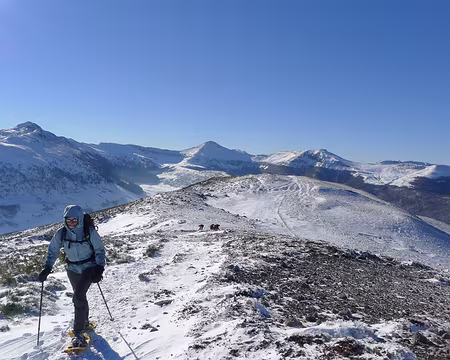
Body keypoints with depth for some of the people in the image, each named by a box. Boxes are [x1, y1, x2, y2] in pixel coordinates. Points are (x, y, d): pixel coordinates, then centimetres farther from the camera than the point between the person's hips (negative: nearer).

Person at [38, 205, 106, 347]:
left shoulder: (90, 231, -18)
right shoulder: (61, 233, -10)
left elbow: (100, 250, -9)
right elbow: (53, 251, 4)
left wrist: (99, 268, -17)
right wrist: (47, 268, -6)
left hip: (89, 267, -4)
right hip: (73, 269, 4)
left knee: (78, 297, -15)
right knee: (80, 296, 16)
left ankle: (78, 333, -6)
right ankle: (84, 322, 41)